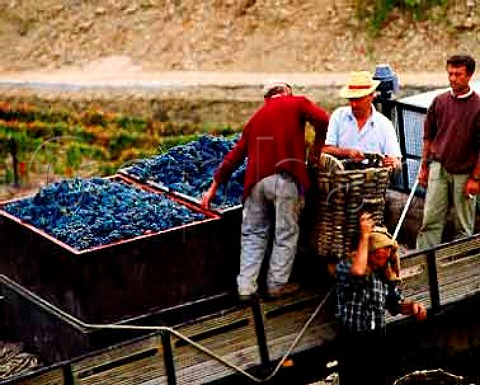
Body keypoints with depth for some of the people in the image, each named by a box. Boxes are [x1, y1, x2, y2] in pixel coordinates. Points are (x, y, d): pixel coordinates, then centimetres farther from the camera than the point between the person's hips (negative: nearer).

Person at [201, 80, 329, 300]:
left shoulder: (256, 117, 23)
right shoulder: (297, 104, 10)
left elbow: (235, 155, 21)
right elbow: (323, 121, -8)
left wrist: (215, 186, 25)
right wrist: (316, 150, 7)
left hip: (256, 181, 5)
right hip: (285, 179, -5)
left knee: (253, 234, 12)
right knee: (286, 234, 6)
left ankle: (246, 287, 8)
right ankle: (277, 285, 9)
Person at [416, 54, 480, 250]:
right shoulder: (440, 101, 5)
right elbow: (428, 136, 13)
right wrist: (424, 167, 11)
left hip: (464, 173, -3)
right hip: (438, 167, 3)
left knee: (464, 226, 7)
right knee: (430, 220, 2)